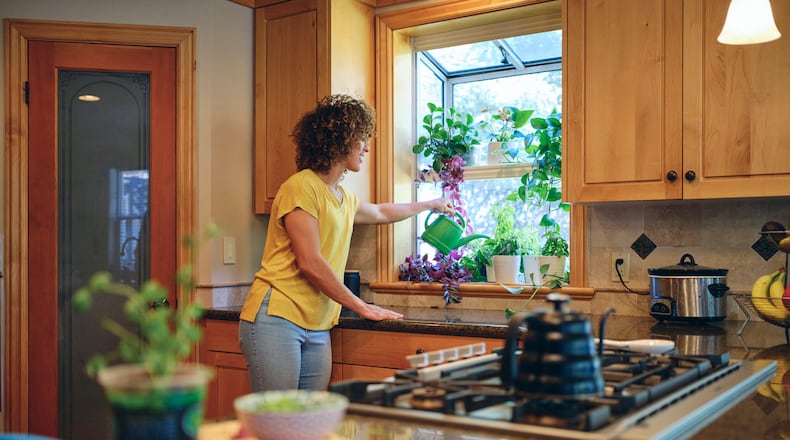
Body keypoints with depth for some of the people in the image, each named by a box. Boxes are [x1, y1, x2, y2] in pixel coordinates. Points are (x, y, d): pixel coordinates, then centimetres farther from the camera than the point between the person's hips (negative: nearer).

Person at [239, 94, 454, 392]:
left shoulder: (344, 199, 18)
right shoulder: (301, 187, -10)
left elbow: (380, 213, 42)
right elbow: (310, 263, -15)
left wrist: (430, 205, 53)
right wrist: (361, 307, -8)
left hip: (317, 329, 8)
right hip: (276, 318, -8)